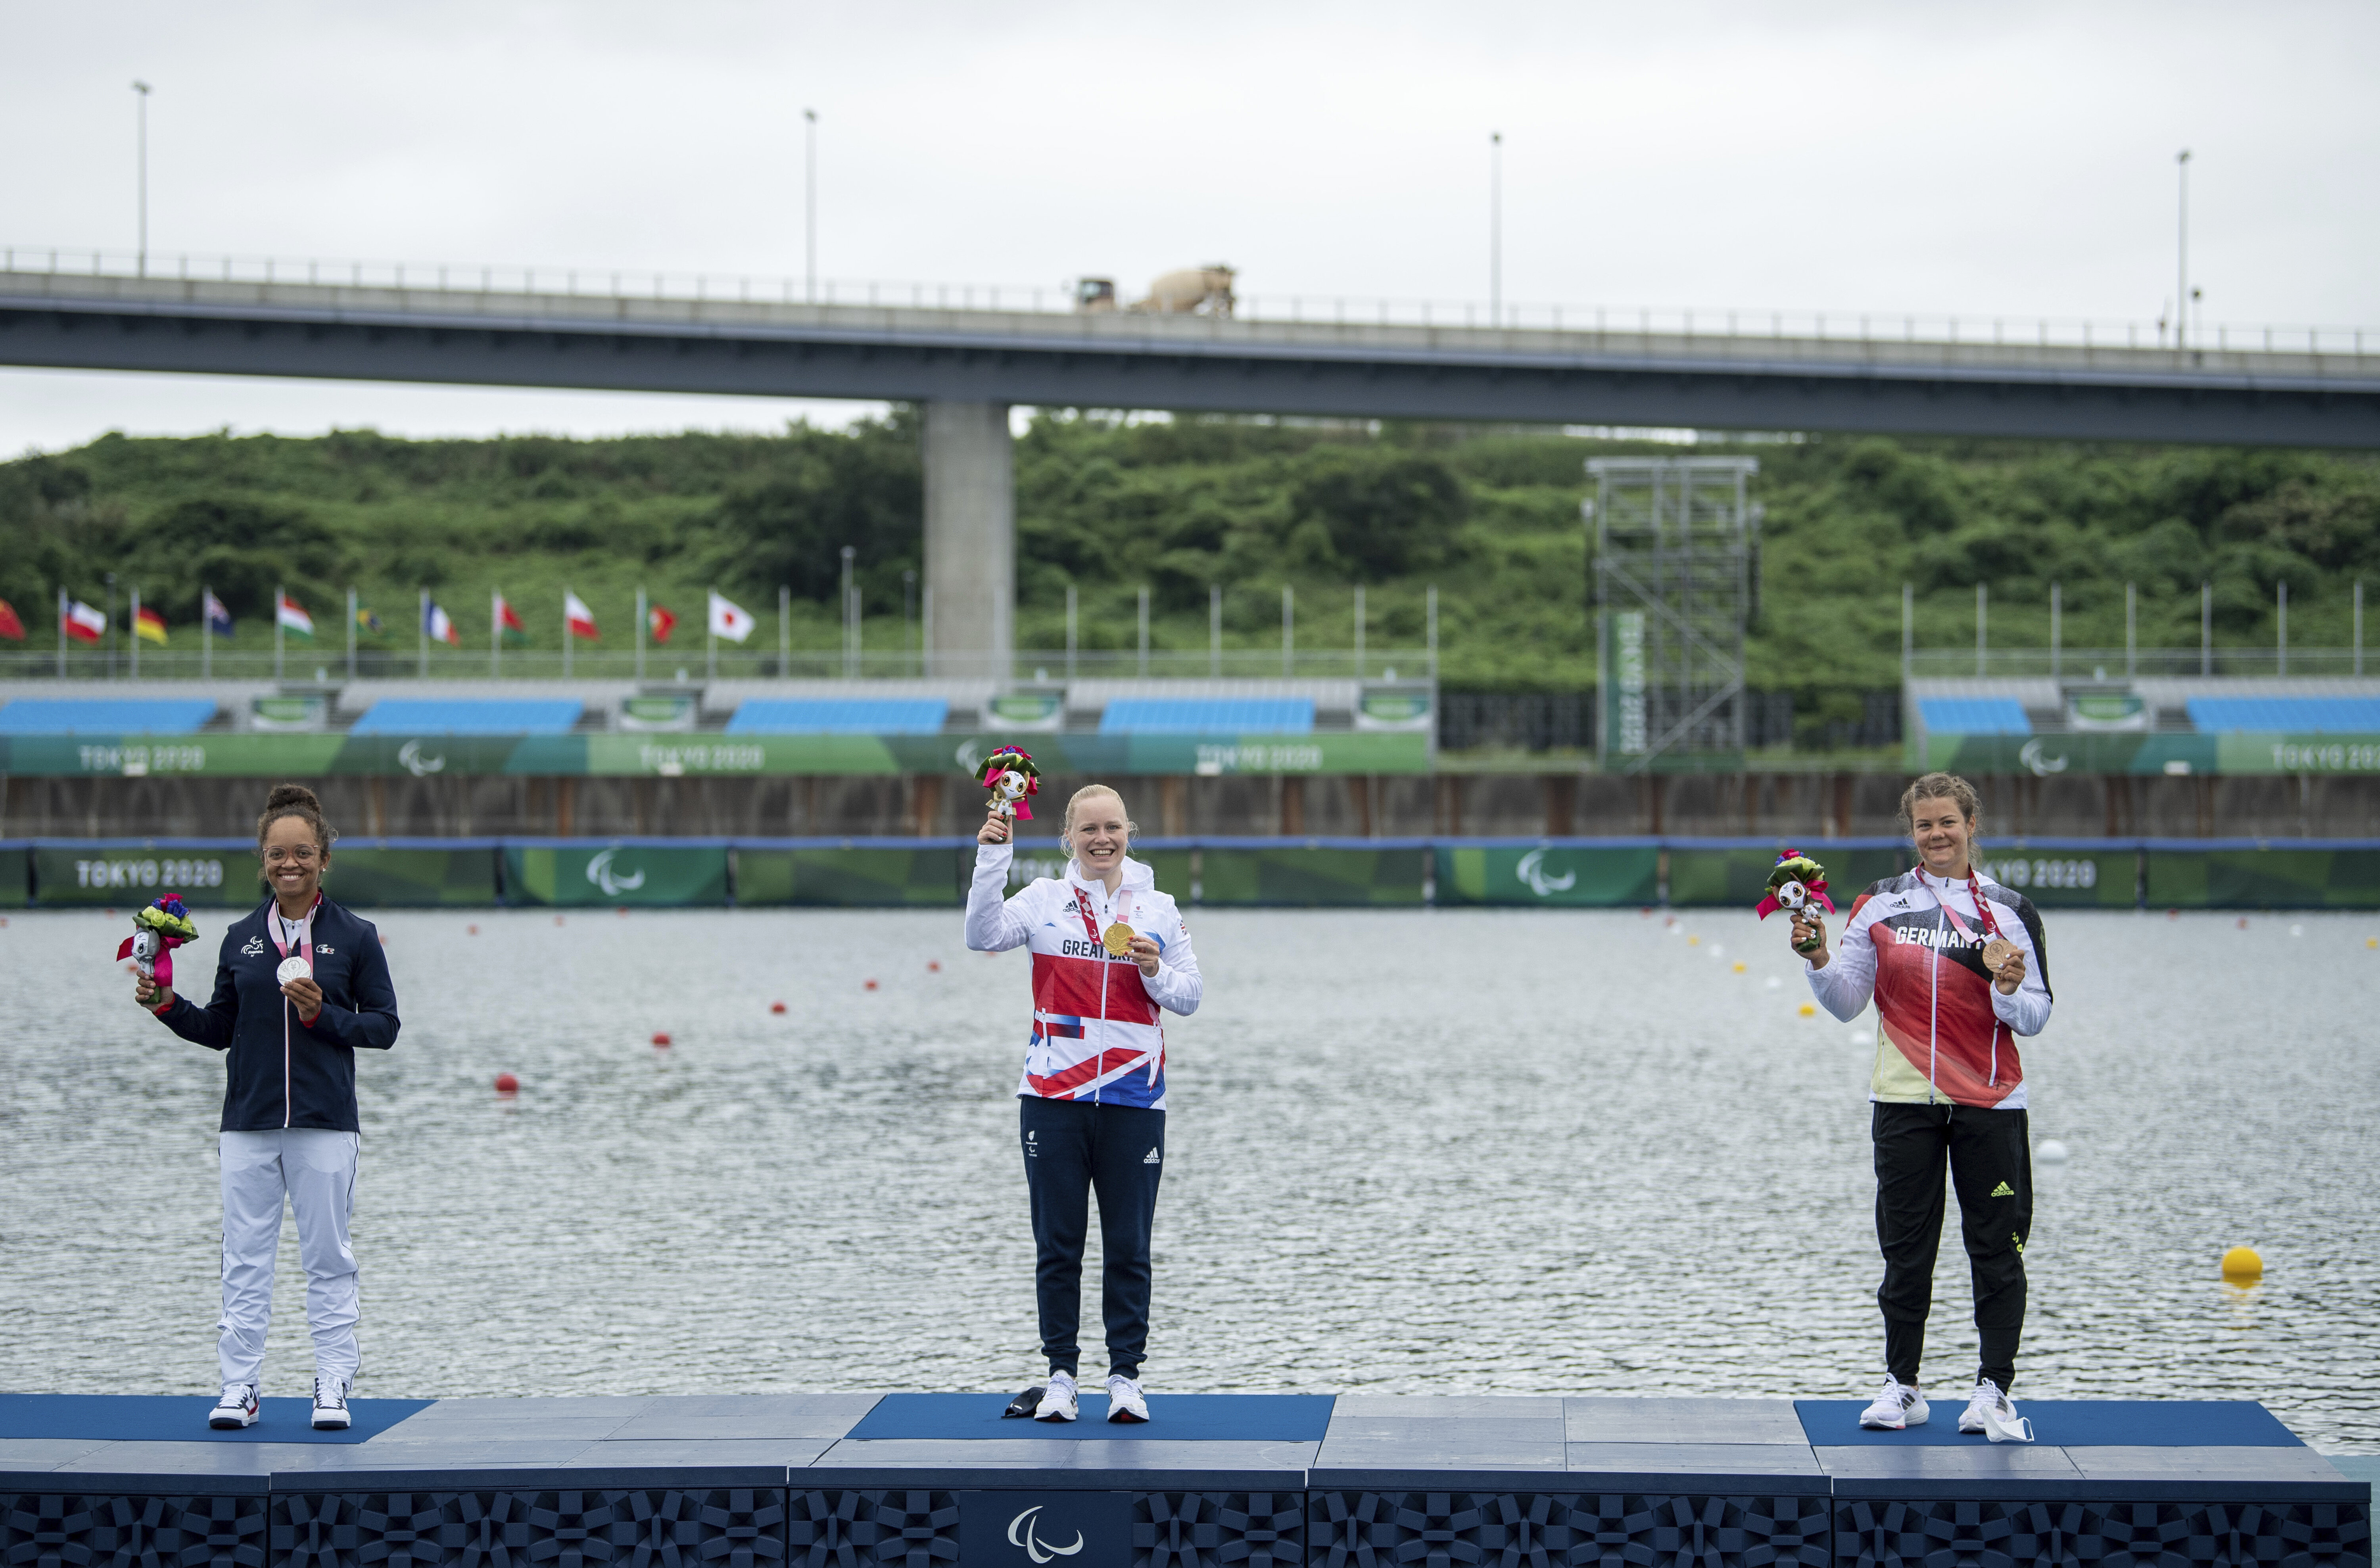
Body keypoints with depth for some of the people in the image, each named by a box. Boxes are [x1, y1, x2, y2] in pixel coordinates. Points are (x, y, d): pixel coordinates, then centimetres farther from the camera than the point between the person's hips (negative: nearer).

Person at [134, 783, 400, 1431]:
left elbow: (385, 1025, 0)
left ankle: (332, 1387, 8)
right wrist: (165, 1004, -1)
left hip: (325, 1122, -2)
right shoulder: (241, 939, 8)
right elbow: (220, 1030, 14)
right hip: (249, 1122, 2)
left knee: (328, 1259, 2)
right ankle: (239, 1387, 9)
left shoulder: (354, 938, 1)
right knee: (244, 1259, 3)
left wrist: (322, 1015, -13)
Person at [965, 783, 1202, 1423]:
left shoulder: (1157, 908, 8)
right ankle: (1061, 1375, 9)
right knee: (1058, 1243, 3)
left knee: (1128, 1245, 2)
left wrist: (1154, 970, -9)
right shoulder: (1044, 899, 4)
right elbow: (984, 933, -13)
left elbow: (1189, 998, 10)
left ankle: (1126, 1376, 7)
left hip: (1133, 1100, 1)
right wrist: (993, 856, -20)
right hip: (1053, 1098, -1)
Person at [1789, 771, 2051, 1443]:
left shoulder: (2009, 911, 2)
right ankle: (1902, 1386, 15)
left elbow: (2035, 1017, 3)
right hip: (1905, 1099, 1)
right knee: (1906, 1248, 5)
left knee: (1997, 1249, -2)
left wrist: (2008, 990, -17)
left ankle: (1994, 1391, 2)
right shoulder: (1881, 904, 6)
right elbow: (1846, 1002, 9)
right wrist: (1818, 959, -9)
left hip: (1991, 1102, -1)